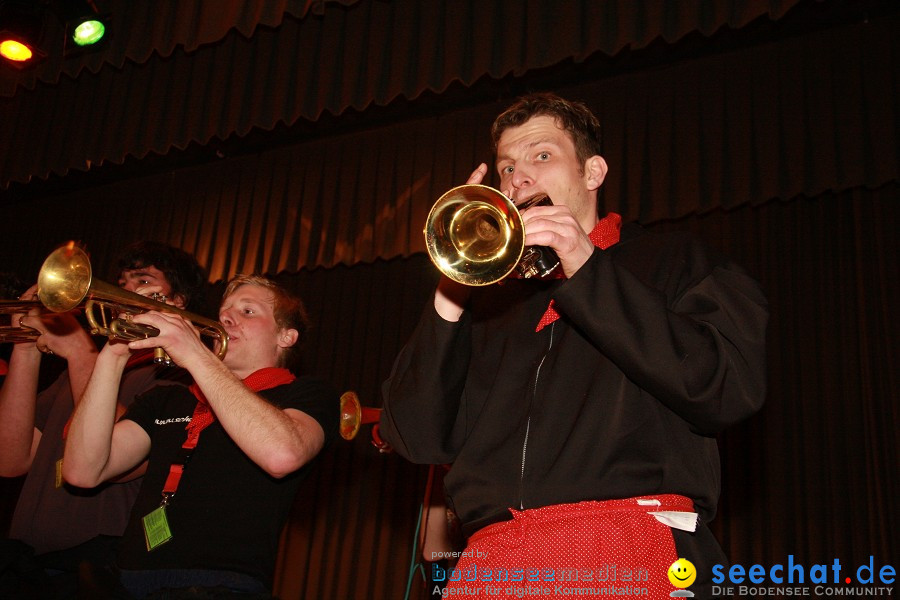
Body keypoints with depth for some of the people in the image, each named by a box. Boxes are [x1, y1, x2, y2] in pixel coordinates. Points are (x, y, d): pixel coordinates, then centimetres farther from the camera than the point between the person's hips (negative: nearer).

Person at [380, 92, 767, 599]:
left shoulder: (676, 264, 14)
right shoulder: (489, 299, 22)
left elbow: (732, 391, -4)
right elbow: (417, 439, 13)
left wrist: (588, 271, -3)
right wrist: (452, 293, 1)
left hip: (629, 556, -3)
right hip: (493, 558, 3)